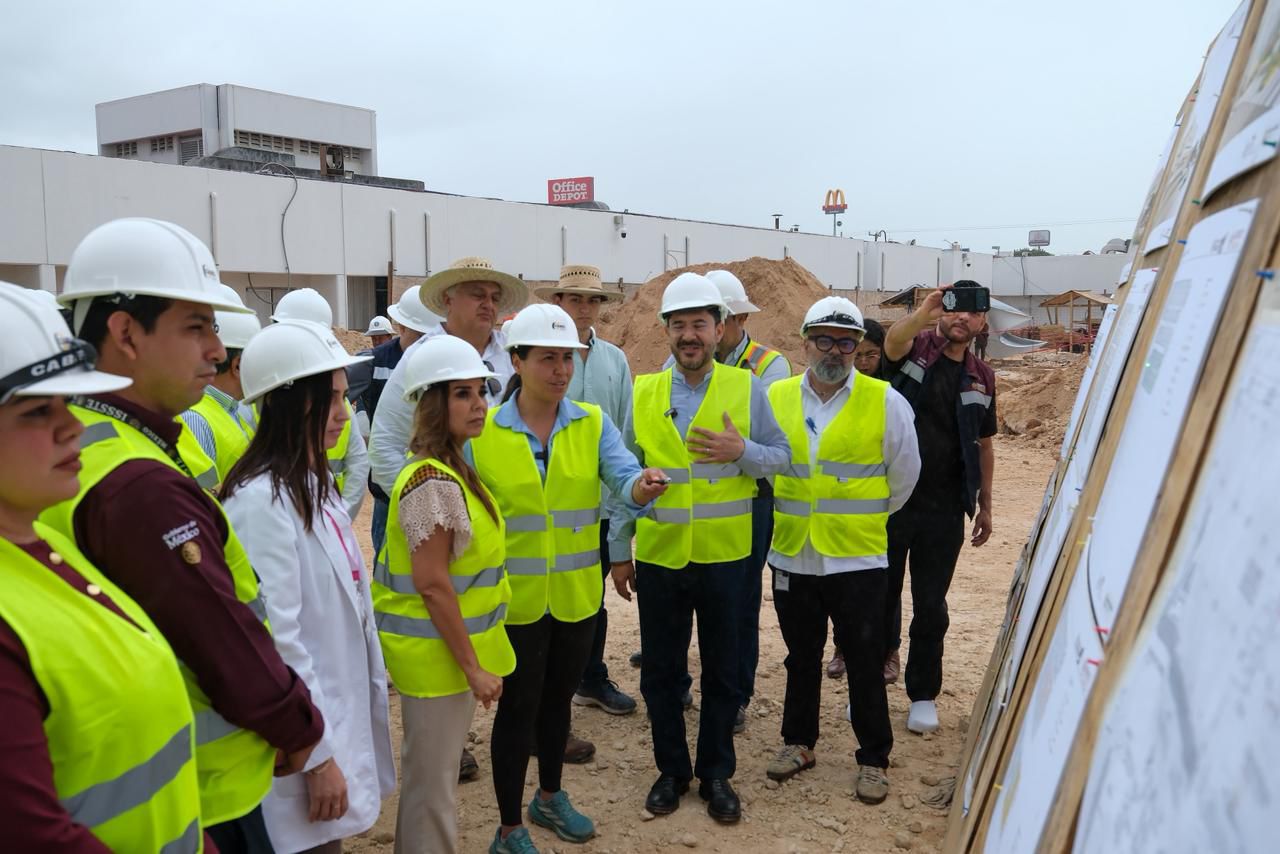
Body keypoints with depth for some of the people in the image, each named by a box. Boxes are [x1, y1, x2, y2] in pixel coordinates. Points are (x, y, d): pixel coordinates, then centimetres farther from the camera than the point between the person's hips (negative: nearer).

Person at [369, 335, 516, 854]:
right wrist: (472, 666, -19)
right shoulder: (434, 482, -23)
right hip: (437, 651, -10)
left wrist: (470, 659, 15)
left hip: (449, 647, 10)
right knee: (433, 782, 6)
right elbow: (431, 583, -24)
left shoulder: (448, 470, 8)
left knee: (433, 775, 22)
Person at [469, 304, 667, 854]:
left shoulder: (593, 424, -3)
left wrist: (641, 487, -42)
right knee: (519, 705, 7)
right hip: (515, 597, -3)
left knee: (558, 697, 20)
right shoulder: (482, 433, -9)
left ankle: (550, 797, 42)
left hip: (577, 594, 3)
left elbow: (623, 476, -19)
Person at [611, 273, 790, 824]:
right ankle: (672, 770, 30)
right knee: (660, 671, 11)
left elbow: (781, 456, 3)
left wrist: (742, 451, -18)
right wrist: (619, 553, 6)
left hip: (723, 556, -1)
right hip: (657, 556, 1)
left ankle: (716, 774, 29)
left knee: (721, 671, 11)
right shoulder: (643, 393, 2)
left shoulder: (746, 387, -2)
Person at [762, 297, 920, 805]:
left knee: (865, 663, 8)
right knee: (801, 656, 17)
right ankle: (799, 742, 35)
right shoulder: (777, 397, 0)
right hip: (792, 555, 3)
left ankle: (873, 759, 25)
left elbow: (904, 473, 5)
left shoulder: (885, 402, -7)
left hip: (858, 559, -2)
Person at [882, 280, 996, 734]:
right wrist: (925, 312, -49)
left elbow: (984, 446, 15)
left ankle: (923, 695, 26)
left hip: (943, 511, 2)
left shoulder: (981, 378, 8)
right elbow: (893, 341, -29)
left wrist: (985, 505, 12)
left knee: (931, 606, 10)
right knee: (881, 597, 10)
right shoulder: (914, 348, -3)